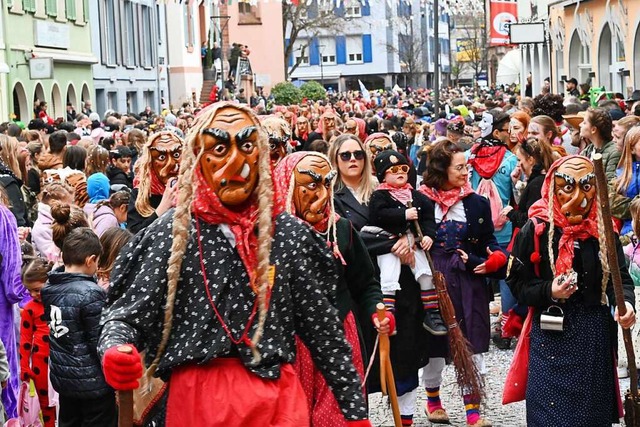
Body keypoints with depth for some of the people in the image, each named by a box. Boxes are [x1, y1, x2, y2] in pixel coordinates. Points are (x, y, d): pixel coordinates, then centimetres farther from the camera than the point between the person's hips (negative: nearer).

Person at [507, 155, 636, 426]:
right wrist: (549, 292, -21)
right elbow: (518, 283, -4)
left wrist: (625, 301, -17)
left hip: (596, 339, 3)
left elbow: (620, 277, 4)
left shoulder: (603, 230, 2)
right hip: (552, 337, -3)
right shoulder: (537, 230, -7)